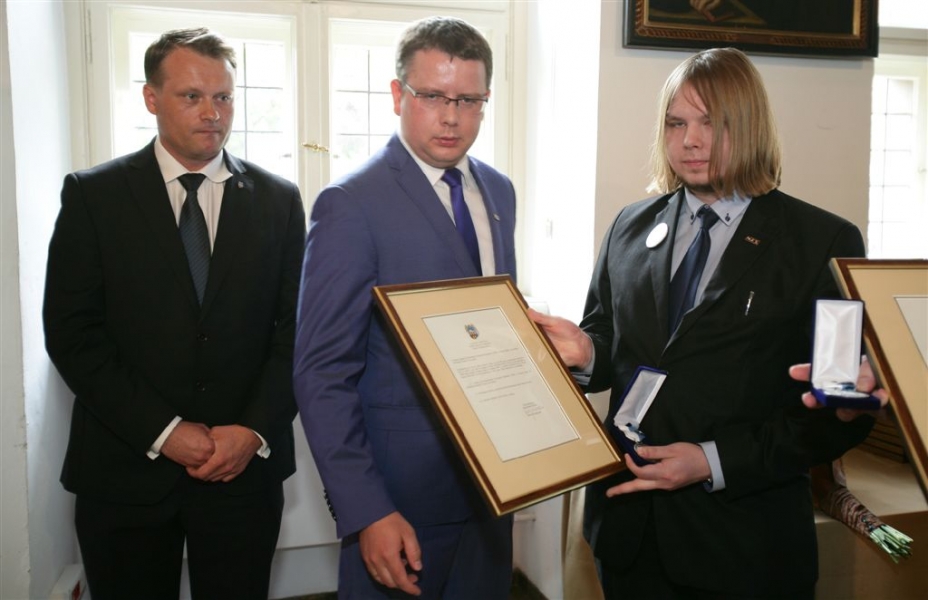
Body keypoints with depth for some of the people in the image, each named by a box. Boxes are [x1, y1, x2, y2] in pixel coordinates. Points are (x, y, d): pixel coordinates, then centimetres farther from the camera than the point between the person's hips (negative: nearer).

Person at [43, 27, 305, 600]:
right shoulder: (92, 194, 0)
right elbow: (72, 333, -5)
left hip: (246, 465, 1)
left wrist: (255, 430, -9)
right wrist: (163, 431, -12)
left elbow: (295, 330, 2)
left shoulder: (278, 199, 4)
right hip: (126, 468, -1)